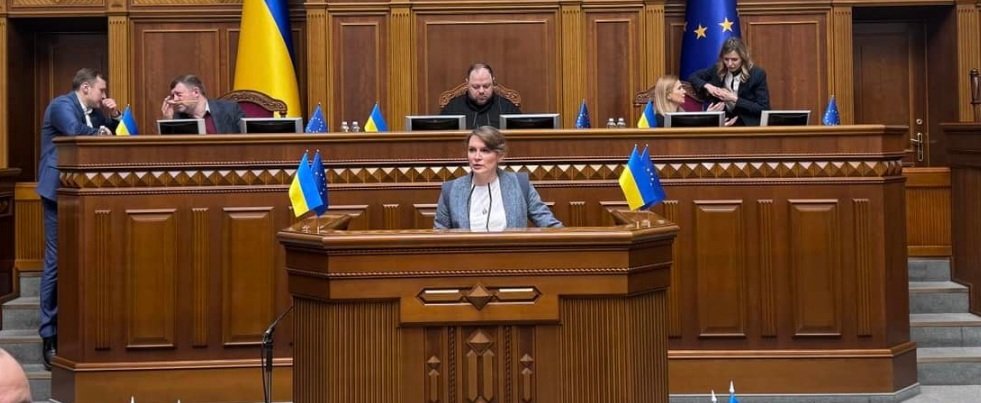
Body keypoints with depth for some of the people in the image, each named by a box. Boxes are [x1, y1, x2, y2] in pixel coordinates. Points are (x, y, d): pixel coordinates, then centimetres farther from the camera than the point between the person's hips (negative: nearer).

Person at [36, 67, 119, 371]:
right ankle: (50, 335, -3)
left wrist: (112, 118, 4)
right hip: (61, 191, -8)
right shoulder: (62, 104, -9)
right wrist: (100, 132, -10)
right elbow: (75, 131, -28)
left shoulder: (93, 112, 16)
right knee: (57, 262, -7)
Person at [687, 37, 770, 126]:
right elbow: (692, 77, 13)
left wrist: (734, 99, -17)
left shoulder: (757, 74, -9)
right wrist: (707, 86, -8)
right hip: (721, 120, 2)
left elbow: (764, 108, -11)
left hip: (747, 124, -2)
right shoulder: (717, 69, 1)